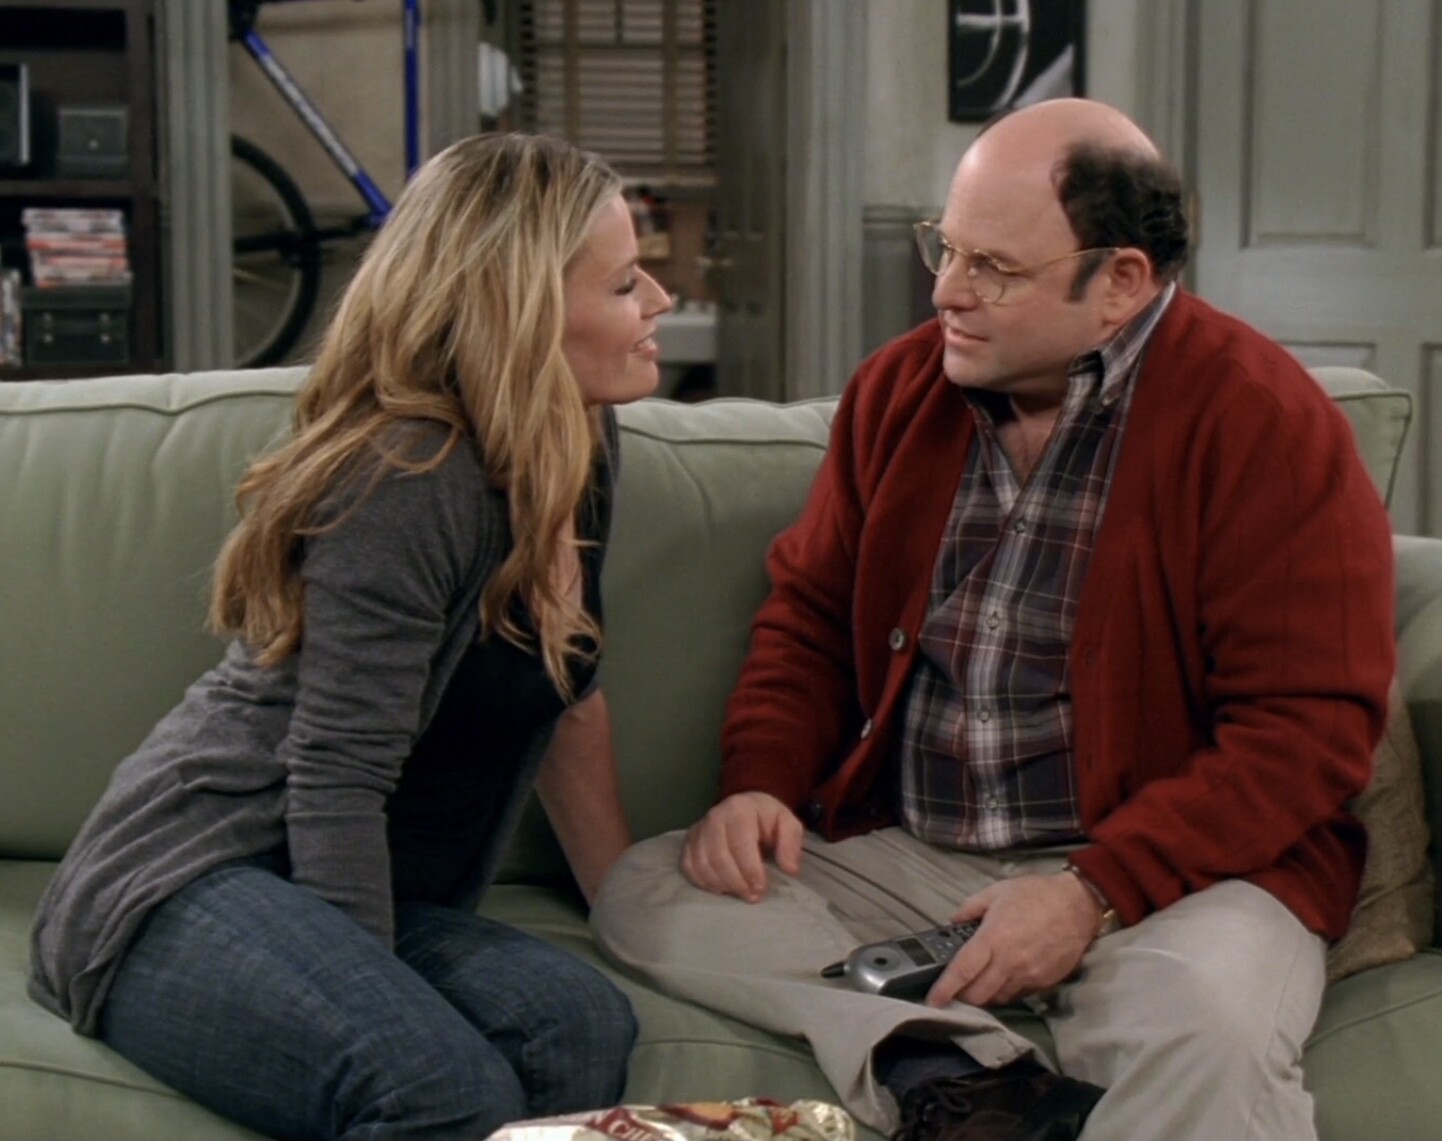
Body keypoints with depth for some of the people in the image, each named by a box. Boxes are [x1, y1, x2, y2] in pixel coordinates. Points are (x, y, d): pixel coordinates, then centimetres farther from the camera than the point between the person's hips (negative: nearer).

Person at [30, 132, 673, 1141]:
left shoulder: (580, 444, 8)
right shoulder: (412, 479, -18)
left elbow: (572, 698, 17)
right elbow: (335, 781, -20)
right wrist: (382, 1003, -20)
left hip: (363, 896, 8)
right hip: (187, 882, -8)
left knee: (582, 1026, -26)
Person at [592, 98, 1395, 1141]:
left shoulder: (1263, 421, -9)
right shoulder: (901, 388, 9)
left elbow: (1311, 725, -12)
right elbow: (810, 614, 19)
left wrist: (1097, 892, -20)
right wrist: (761, 782, -1)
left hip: (1167, 864, -6)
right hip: (901, 853, 7)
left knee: (1205, 1033, -39)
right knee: (643, 894, -14)